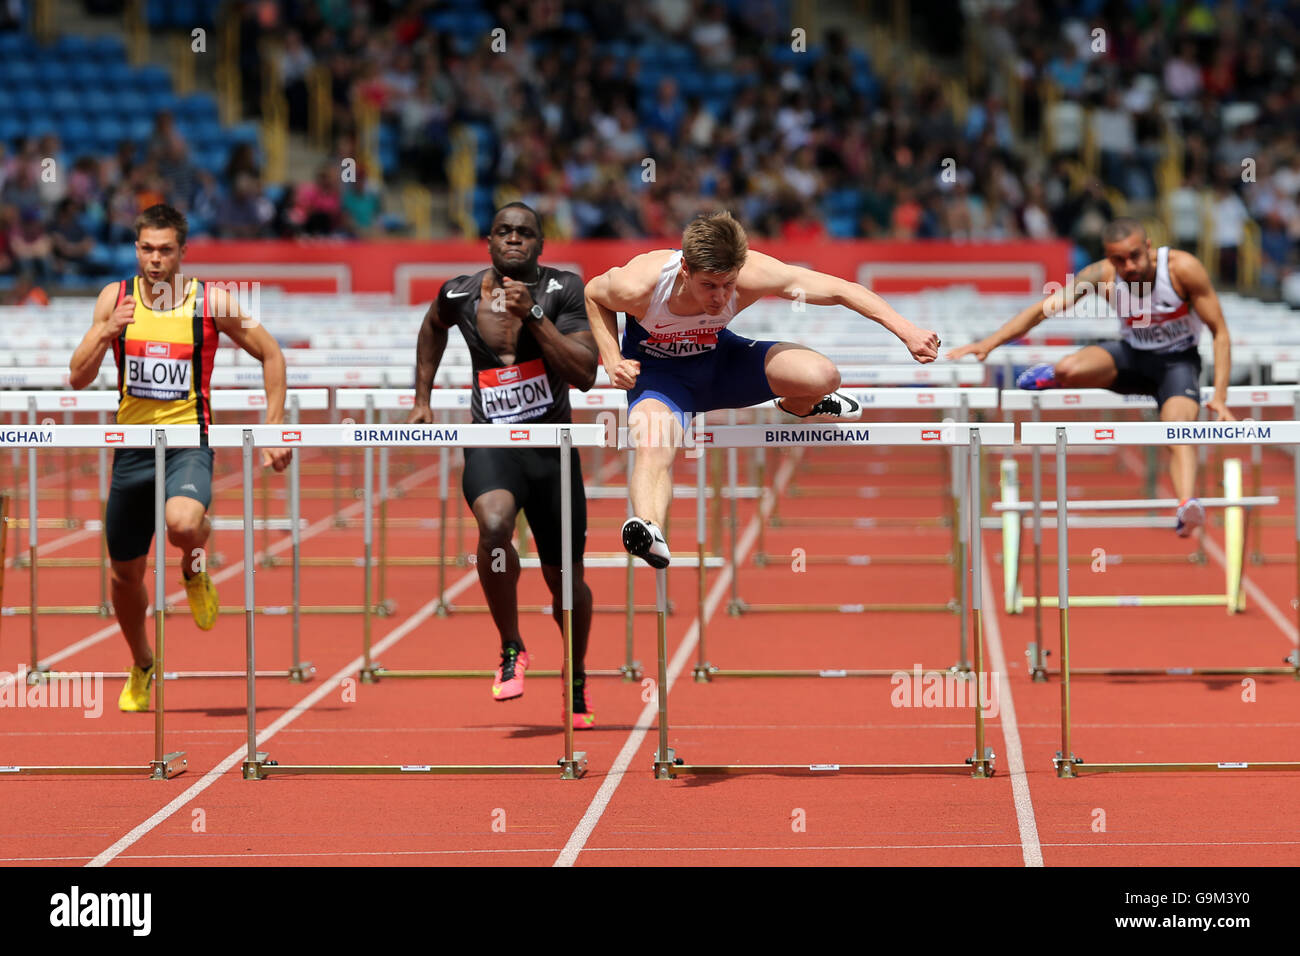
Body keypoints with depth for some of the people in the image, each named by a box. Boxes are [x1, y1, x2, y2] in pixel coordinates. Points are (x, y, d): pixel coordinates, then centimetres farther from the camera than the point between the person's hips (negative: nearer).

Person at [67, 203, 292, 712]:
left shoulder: (211, 302, -5)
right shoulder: (115, 298, 1)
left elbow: (271, 355, 5)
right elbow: (78, 377, -1)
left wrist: (274, 430, 1)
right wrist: (107, 331, -19)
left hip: (188, 443, -3)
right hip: (132, 446, 3)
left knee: (182, 523, -35)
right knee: (125, 573, 10)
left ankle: (195, 573, 3)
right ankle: (142, 667, 36)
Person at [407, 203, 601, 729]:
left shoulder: (563, 291, -6)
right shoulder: (459, 294, 1)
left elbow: (585, 374, -17)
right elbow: (433, 327, 27)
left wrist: (532, 314, -23)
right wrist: (422, 398, 21)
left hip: (552, 447, 0)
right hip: (490, 444, 0)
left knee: (565, 580, 10)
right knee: (494, 525, -33)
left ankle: (577, 680, 38)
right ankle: (511, 651, -14)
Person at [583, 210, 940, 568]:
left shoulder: (752, 275, -32)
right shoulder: (639, 286, -35)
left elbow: (841, 290, -25)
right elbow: (592, 294, -9)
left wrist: (907, 331, -30)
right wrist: (613, 363, -20)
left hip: (718, 356, 3)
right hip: (658, 373, -3)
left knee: (822, 376, -17)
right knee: (652, 446, -36)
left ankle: (797, 407, 20)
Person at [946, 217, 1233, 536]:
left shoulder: (1183, 268, -24)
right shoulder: (1101, 276, -18)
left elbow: (1220, 332, -16)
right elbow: (1046, 307, -20)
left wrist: (1219, 396, -24)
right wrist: (990, 342, -33)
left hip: (1178, 361, -2)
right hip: (1131, 355, 2)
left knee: (1179, 430, -35)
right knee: (1069, 369, -31)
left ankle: (1187, 506, -55)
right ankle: (1054, 377, 7)